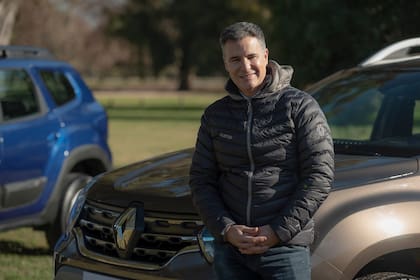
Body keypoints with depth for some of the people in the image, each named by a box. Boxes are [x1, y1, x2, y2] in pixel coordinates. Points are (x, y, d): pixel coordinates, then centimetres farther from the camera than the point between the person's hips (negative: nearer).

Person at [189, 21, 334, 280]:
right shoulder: (215, 115, 11)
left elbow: (320, 176, -8)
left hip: (286, 250, -4)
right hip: (229, 252, 4)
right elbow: (201, 180, 9)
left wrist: (280, 230, -14)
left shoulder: (300, 106, -3)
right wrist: (226, 229, -7)